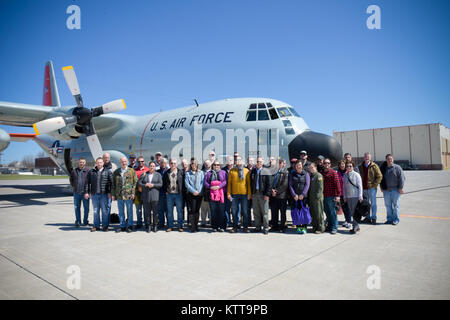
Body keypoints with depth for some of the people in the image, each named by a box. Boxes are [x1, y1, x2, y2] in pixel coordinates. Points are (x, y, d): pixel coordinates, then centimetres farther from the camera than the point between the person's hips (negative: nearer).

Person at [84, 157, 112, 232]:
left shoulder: (108, 172, 4)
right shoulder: (91, 172, 10)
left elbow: (111, 182, 2)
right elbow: (87, 183, 10)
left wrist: (110, 192, -4)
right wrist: (86, 192, 3)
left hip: (104, 194, -2)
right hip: (94, 194, 2)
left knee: (104, 210, 1)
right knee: (95, 210, 8)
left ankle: (105, 226, 10)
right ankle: (96, 226, 16)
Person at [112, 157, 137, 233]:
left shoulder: (132, 171, 2)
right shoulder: (116, 172, 11)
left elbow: (135, 182, -1)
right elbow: (113, 184, 13)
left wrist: (133, 193, -9)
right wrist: (113, 194, 7)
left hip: (129, 194, -3)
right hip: (119, 195, 3)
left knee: (129, 211, 4)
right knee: (121, 212, 10)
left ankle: (129, 226, 14)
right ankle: (122, 226, 20)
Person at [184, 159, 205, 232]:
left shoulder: (201, 172, 11)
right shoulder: (188, 173, 7)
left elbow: (202, 182, 5)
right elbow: (186, 183, -1)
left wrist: (198, 191, -8)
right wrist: (193, 191, -11)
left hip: (199, 194, 2)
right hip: (191, 194, -2)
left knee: (197, 210, 6)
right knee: (192, 210, -6)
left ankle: (196, 226, 14)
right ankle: (193, 227, -3)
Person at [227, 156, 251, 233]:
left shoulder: (246, 171, 6)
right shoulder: (232, 171, 5)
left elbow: (249, 183, 5)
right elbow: (229, 183, 5)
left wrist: (249, 193, -1)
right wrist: (228, 193, 0)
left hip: (244, 194, 0)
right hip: (234, 194, 0)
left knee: (245, 211, 5)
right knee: (235, 211, 5)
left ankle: (245, 227, 15)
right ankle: (235, 227, 16)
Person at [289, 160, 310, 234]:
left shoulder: (306, 174, 7)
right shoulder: (292, 174, 11)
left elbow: (307, 185, -2)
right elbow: (290, 185, 4)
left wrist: (302, 194, -13)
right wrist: (294, 195, -9)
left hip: (304, 196, -1)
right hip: (295, 197, 2)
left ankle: (304, 227, 1)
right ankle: (298, 227, 10)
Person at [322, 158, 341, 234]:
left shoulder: (333, 173, -4)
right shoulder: (321, 173, 12)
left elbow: (337, 184, -8)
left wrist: (338, 195, -14)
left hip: (331, 196, -5)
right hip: (323, 196, 5)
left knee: (332, 212, -1)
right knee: (327, 212, 12)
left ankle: (334, 228, 7)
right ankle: (329, 226, 24)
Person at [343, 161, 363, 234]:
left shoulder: (356, 175, -4)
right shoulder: (345, 175, 8)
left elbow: (360, 186, -5)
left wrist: (360, 196, -9)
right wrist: (344, 196, 10)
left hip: (355, 196, -5)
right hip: (348, 197, 5)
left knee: (355, 211, -6)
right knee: (351, 212, 8)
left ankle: (355, 226, -1)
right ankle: (357, 226, 18)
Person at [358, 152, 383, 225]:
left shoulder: (374, 166, -3)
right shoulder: (360, 166, 10)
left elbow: (379, 176, -5)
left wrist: (374, 185, -11)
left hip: (372, 187, -4)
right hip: (364, 188, 4)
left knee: (373, 203, 1)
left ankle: (374, 218, 9)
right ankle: (368, 218, 20)